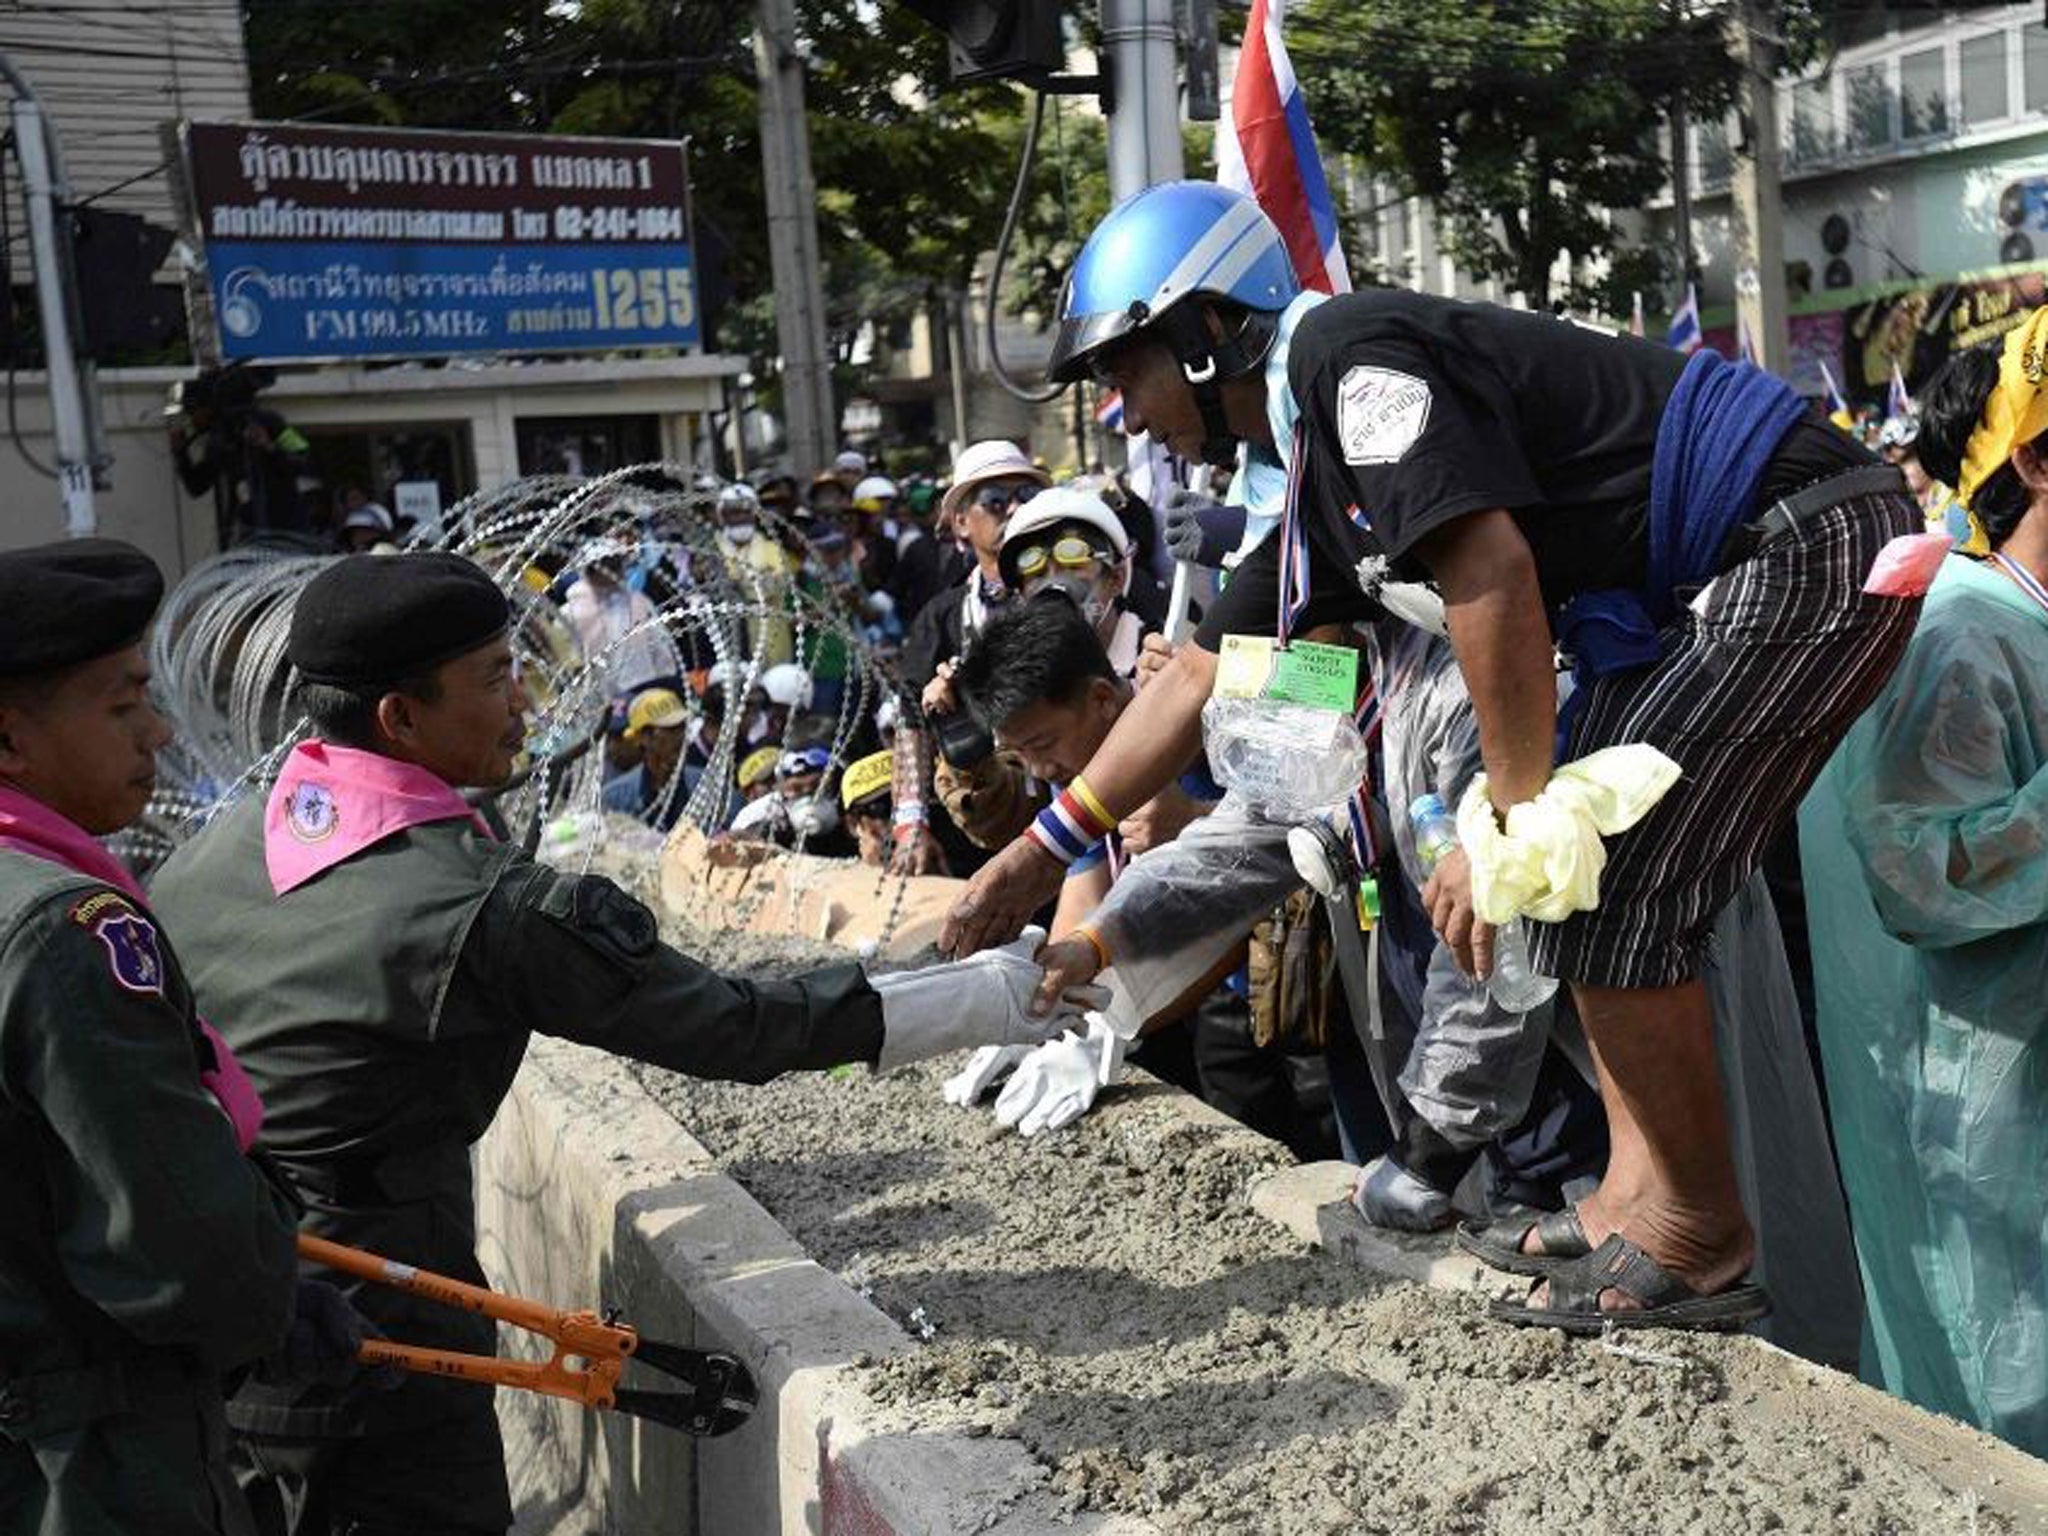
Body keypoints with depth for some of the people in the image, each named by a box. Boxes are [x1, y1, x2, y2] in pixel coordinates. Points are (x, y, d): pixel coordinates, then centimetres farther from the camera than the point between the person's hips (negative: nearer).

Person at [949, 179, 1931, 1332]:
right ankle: (1637, 1194, 15)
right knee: (1575, 864, 11)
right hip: (1709, 591, 10)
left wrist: (1516, 823, -17)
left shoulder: (1348, 352, -14)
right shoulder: (1318, 471, 15)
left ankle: (1702, 1245, 3)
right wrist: (1041, 854, 20)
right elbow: (1201, 676, 19)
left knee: (1601, 890, -12)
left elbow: (1491, 575, -25)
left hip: (1812, 545, -10)